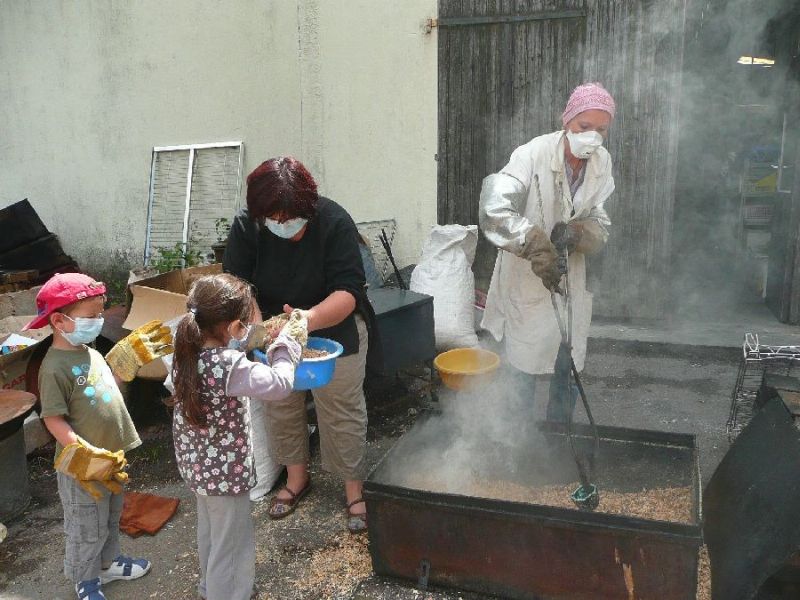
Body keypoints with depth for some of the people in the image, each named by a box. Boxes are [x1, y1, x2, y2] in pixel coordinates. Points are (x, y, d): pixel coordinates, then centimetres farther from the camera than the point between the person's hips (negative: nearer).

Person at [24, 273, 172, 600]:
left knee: (111, 518, 27)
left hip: (110, 456, 8)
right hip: (82, 466, -8)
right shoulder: (55, 368, -24)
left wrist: (132, 350, 20)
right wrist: (85, 456, -27)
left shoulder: (89, 352, 2)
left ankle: (108, 562, 49)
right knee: (87, 530, 13)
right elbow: (54, 420, -23)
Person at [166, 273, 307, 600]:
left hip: (196, 465, 9)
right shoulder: (230, 366, -32)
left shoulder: (185, 354, -9)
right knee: (232, 546, 12)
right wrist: (289, 342, -10)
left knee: (209, 530, 31)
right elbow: (279, 385, -25)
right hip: (226, 471, -9)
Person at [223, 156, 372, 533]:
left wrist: (310, 319, -49)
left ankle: (353, 489, 22)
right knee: (280, 406, 15)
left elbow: (348, 291, -31)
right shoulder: (246, 227, -18)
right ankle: (296, 476, 38)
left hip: (334, 329, -3)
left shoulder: (334, 223, -27)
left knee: (341, 410, 3)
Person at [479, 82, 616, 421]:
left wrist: (578, 232, -21)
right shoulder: (533, 154, -19)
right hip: (526, 279, -5)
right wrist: (537, 247, -40)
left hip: (571, 278, 5)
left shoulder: (602, 163, -1)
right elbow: (494, 209, -31)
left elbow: (600, 224, 2)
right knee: (523, 369, 3)